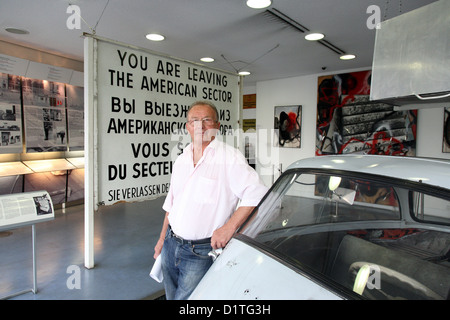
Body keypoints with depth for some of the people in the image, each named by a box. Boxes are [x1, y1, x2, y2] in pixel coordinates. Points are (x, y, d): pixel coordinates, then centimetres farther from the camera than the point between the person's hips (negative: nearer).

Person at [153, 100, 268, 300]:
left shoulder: (230, 157, -14)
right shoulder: (181, 160, 8)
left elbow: (258, 194, -21)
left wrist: (229, 227, -23)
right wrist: (162, 239, 18)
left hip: (201, 253, -6)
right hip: (171, 244, 7)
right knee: (171, 296, 21)